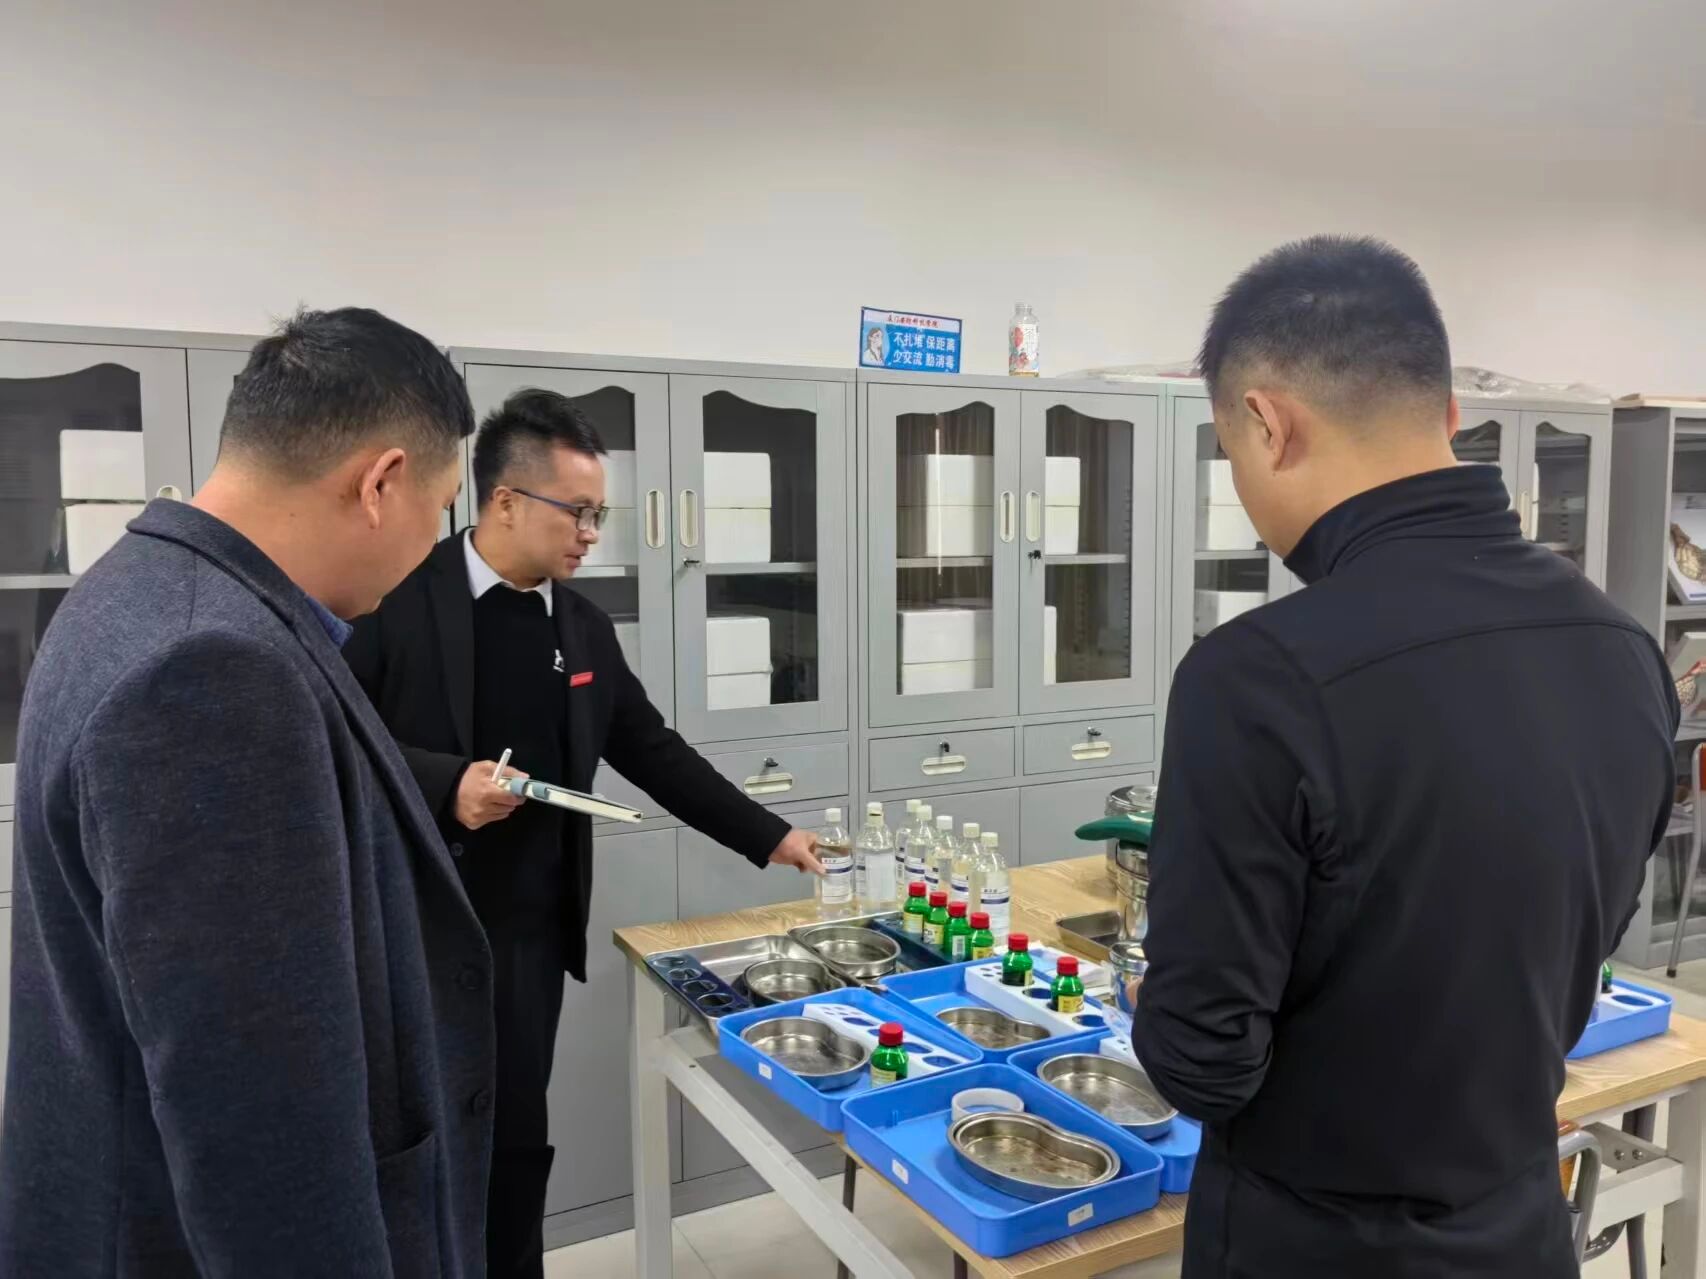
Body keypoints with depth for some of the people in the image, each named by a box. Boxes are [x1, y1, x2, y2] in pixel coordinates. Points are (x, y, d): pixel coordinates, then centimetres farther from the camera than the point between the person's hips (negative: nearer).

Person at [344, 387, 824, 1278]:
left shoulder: (585, 627, 7)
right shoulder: (402, 598, -10)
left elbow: (653, 752, 11)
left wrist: (770, 837, 10)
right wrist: (444, 783, -24)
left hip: (528, 928, 4)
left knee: (515, 1140, 12)